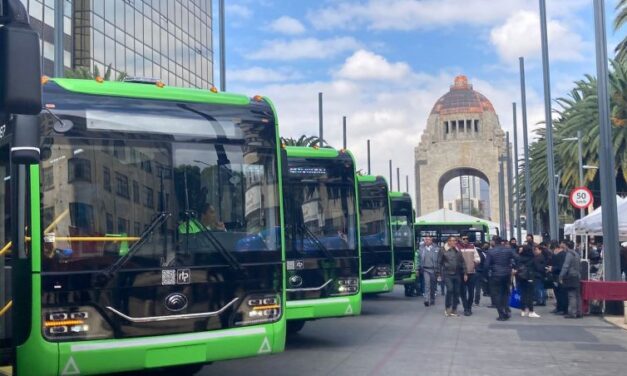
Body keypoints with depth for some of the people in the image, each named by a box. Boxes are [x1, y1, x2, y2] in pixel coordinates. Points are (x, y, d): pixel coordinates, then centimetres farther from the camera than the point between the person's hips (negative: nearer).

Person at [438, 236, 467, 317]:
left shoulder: (458, 251, 11)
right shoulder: (443, 250, -1)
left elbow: (462, 262, 12)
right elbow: (439, 262, 1)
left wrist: (465, 273, 6)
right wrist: (440, 274, -3)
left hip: (457, 274, 4)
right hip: (447, 274, -4)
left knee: (456, 292, 4)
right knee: (450, 290, -16)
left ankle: (454, 310, 13)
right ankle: (447, 308, 0)